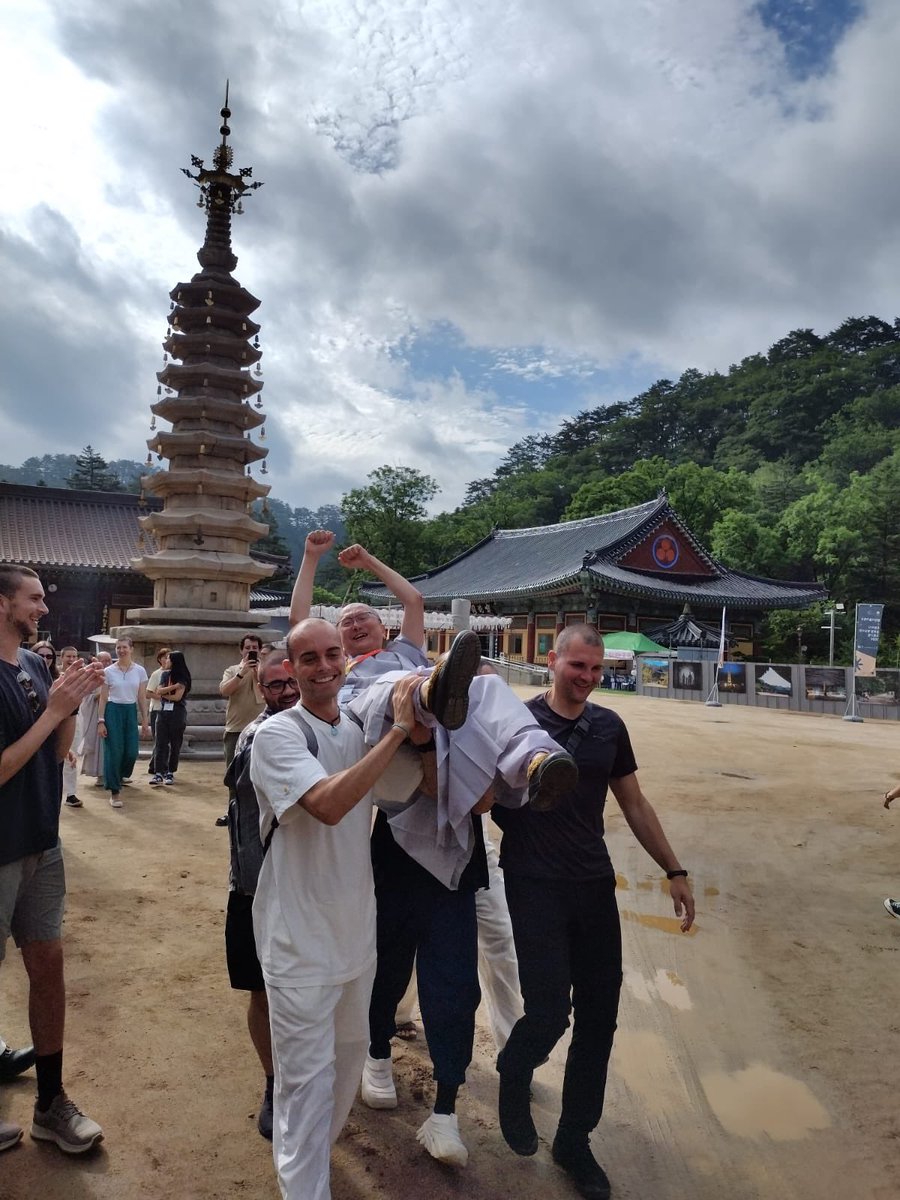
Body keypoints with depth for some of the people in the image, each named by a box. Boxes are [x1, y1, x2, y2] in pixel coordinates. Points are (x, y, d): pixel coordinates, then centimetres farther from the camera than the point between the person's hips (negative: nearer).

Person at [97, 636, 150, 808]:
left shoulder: (140, 671, 2)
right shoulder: (108, 671, -1)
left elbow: (142, 698, 5)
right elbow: (103, 698, 0)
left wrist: (145, 721, 2)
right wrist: (101, 721, -7)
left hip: (131, 711, 2)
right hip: (113, 710, -2)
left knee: (131, 752, -2)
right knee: (114, 752, -2)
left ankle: (120, 776, 30)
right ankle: (114, 792, 8)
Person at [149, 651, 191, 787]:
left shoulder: (183, 677, -5)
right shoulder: (165, 674, 10)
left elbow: (177, 696, -14)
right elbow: (158, 691, -2)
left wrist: (164, 694, -1)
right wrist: (174, 686, -13)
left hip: (177, 713, -4)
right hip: (163, 712, 4)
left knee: (175, 744, 3)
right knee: (160, 743, -2)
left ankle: (170, 773, 12)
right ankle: (159, 773, -3)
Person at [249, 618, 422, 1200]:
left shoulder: (362, 728, 1)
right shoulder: (278, 733, -19)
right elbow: (329, 803, -34)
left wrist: (419, 727, -10)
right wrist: (399, 729, -32)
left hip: (356, 928, 7)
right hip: (301, 936, -7)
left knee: (349, 1054, 26)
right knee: (308, 1077, 4)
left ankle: (316, 1148, 51)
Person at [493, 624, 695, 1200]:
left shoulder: (609, 726, 5)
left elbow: (635, 804, 13)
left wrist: (675, 871, 13)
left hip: (595, 884, 5)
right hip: (534, 887, -4)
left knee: (600, 1015, 8)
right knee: (550, 1011, -6)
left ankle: (575, 1139, 30)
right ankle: (514, 1076, 31)